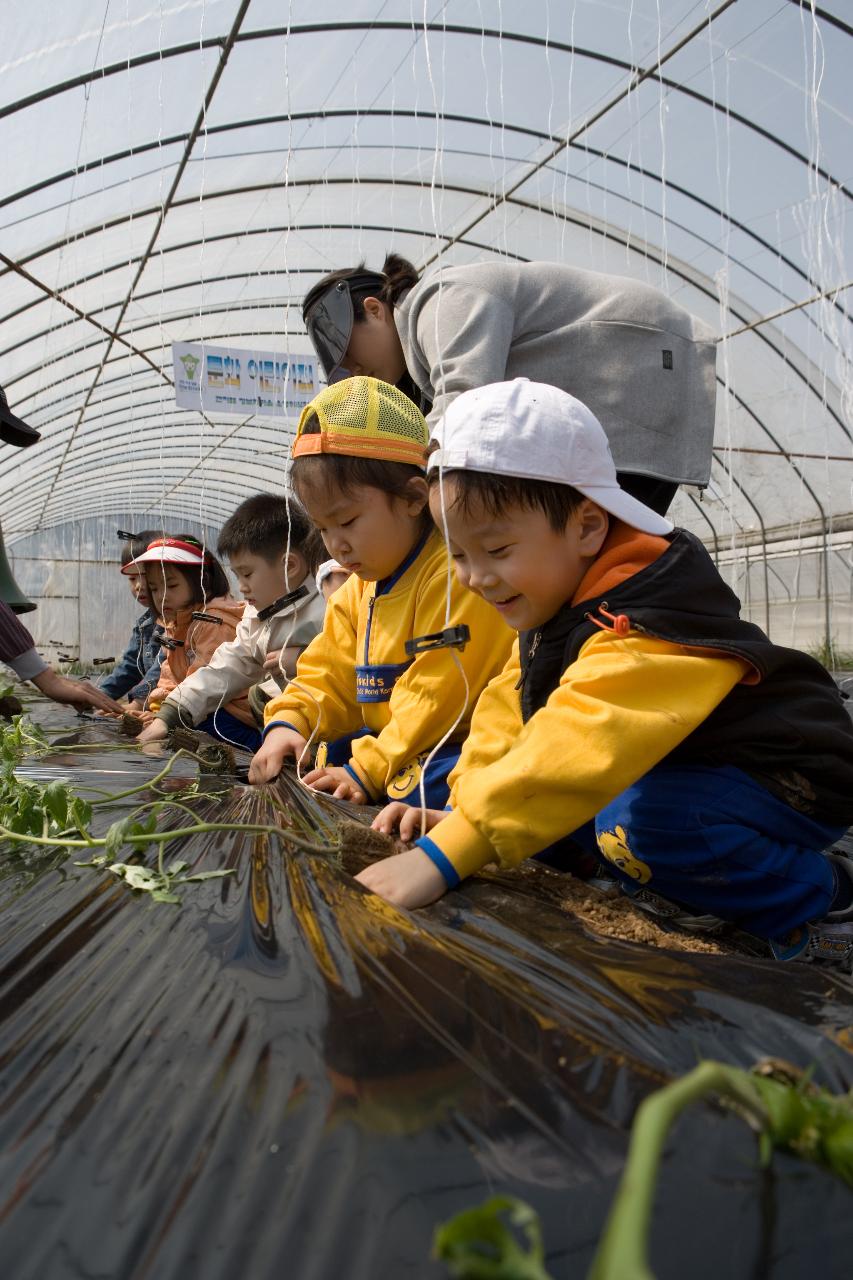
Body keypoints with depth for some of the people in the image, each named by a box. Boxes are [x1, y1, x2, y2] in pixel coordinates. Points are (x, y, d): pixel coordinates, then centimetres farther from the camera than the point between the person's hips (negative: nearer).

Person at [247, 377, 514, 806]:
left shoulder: (457, 574, -21)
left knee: (427, 787, -36)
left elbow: (438, 696, -25)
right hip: (392, 742, 9)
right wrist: (286, 724, -8)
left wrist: (369, 770, -25)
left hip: (459, 749, -9)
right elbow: (329, 676, 12)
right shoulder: (359, 590, 11)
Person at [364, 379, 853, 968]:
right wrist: (466, 811, -15)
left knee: (640, 822, -36)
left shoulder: (654, 616, -31)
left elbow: (581, 741, -44)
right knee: (527, 785, -5)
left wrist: (446, 854, -47)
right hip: (675, 769, 9)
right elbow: (509, 710, 0)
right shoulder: (554, 604, -1)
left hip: (788, 781, -8)